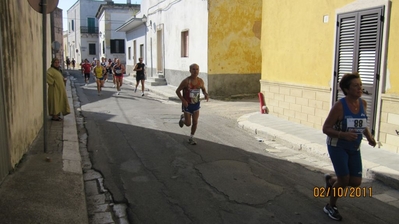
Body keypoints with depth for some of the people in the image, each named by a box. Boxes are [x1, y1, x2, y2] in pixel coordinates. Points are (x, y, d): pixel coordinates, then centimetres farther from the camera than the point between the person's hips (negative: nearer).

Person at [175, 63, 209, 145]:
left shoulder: (200, 81, -7)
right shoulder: (186, 81, -20)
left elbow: (203, 89, 12)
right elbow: (177, 91, -12)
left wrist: (206, 94, -11)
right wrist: (183, 100, -23)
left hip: (196, 104, 4)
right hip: (187, 105, -3)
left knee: (195, 122, 3)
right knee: (188, 123, 2)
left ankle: (191, 138, 23)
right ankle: (182, 118, 38)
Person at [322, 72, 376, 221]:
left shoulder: (363, 104, -2)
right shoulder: (339, 106, -20)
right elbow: (325, 128, -17)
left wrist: (369, 137, -3)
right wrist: (343, 135, -32)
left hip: (354, 148, 6)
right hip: (338, 147, -6)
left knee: (356, 182, 3)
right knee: (344, 180, -6)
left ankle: (330, 181, 35)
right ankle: (330, 207, 21)